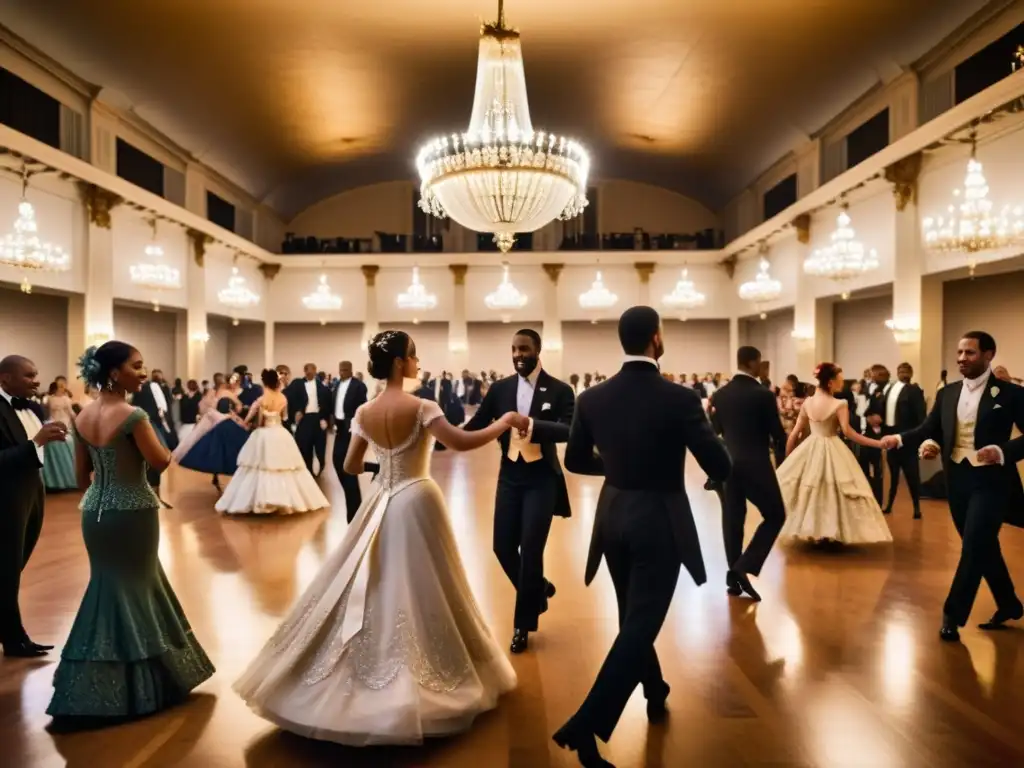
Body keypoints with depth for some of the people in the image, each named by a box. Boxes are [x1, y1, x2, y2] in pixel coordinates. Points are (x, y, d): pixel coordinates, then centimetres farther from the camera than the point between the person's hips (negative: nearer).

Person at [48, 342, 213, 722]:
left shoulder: (82, 416, 3)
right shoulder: (133, 415, -20)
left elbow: (82, 475, 10)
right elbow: (161, 462, -14)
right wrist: (150, 428, 0)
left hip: (94, 512, 7)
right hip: (132, 513, -7)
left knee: (107, 585, 19)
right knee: (134, 587, 7)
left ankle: (91, 687, 27)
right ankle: (137, 684, 20)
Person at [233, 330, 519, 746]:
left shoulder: (364, 412, 1)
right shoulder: (421, 408, -15)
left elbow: (350, 467, 8)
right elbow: (462, 443, -23)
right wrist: (504, 422, -10)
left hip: (381, 502, 5)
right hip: (417, 502, -5)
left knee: (374, 586, 16)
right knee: (418, 589, 6)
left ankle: (353, 672, 25)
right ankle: (416, 682, 17)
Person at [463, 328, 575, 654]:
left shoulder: (559, 390, -8)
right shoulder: (500, 389, 2)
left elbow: (567, 430, -23)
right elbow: (475, 426, -2)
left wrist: (530, 424, -40)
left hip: (542, 479, -4)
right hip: (509, 477, 4)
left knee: (530, 550, -3)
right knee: (503, 546, 7)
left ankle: (523, 624, 16)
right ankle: (537, 590, 37)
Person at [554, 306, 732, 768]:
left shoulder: (592, 398, -4)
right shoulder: (680, 399, -16)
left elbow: (575, 461, 7)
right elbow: (721, 468, -13)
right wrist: (703, 428, 9)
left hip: (614, 518, 5)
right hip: (660, 522, -5)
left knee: (633, 616, 24)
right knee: (640, 623, -1)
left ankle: (655, 692, 45)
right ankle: (586, 725, -9)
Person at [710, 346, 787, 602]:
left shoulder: (721, 394, 2)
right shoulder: (763, 394, -13)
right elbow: (777, 432, -7)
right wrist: (781, 455, 12)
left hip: (728, 462, 6)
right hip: (756, 463, -5)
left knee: (732, 519, 11)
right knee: (775, 515, 6)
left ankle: (734, 575, 16)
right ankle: (744, 568, -6)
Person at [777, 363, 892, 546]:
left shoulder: (807, 402, 0)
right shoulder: (840, 404, -12)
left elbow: (795, 433, 3)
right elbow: (847, 431, -25)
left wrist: (787, 457, 12)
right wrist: (878, 443, -27)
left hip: (809, 450, 4)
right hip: (833, 452, -4)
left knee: (808, 491, 14)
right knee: (834, 491, 7)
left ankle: (810, 531, 18)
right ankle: (832, 532, 11)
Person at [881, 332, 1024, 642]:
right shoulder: (947, 393, 7)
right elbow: (929, 429, 5)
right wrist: (900, 439, -13)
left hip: (990, 481, -5)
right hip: (957, 480, 5)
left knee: (973, 548, -5)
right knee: (982, 547, 17)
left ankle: (953, 614, 8)